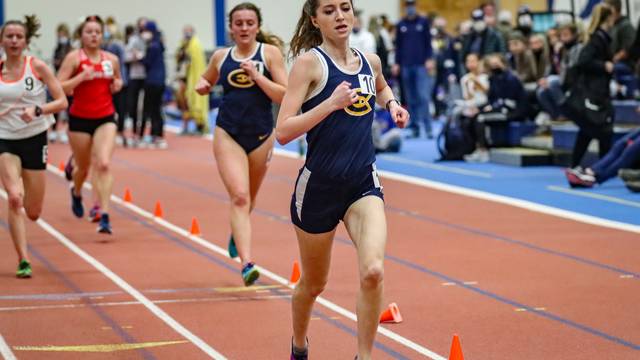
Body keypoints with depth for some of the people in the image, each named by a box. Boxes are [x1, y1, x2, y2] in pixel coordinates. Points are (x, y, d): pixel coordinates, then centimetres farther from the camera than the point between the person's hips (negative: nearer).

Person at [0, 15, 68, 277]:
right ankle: (23, 261, -14)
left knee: (33, 213, 6)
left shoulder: (37, 67, -5)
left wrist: (37, 110, -23)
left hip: (35, 139, 0)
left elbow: (62, 102, -8)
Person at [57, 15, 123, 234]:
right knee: (83, 167, 15)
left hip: (106, 119, 1)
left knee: (103, 164, -17)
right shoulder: (74, 58, -6)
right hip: (80, 119, -1)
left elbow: (117, 81, 23)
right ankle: (76, 193, 51)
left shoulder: (112, 59, 4)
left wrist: (118, 85, 0)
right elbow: (58, 88, -12)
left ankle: (104, 216, -20)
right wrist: (82, 76, -23)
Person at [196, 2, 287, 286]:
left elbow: (284, 96, -9)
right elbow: (206, 80, 24)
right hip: (228, 134, 0)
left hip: (261, 135, 0)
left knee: (249, 198, 18)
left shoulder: (269, 53, -4)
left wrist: (257, 76, -20)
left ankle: (236, 233, 51)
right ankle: (247, 264, -23)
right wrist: (201, 85, 1)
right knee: (239, 196, -16)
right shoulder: (221, 57, 4)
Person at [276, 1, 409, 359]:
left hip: (364, 184, 3)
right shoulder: (310, 62, -11)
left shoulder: (370, 61, 5)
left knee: (373, 271, -22)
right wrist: (331, 103, -29)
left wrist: (392, 103, 10)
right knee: (314, 284, 15)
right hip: (319, 187, -3)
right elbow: (283, 132, -19)